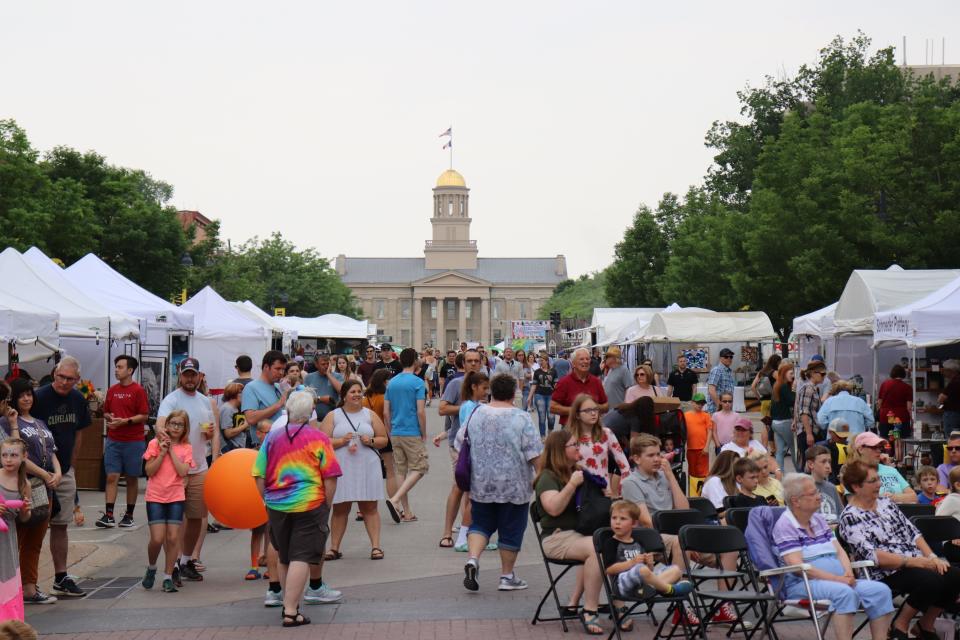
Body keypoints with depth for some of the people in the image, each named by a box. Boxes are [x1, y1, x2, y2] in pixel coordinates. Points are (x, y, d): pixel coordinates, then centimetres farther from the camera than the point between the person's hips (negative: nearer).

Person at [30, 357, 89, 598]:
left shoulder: (78, 400, 4)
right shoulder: (39, 398, -15)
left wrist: (71, 466, 12)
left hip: (65, 472, 6)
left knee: (60, 525, 10)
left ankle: (61, 579, 17)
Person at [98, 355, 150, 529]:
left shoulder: (138, 391, -5)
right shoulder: (112, 390, 11)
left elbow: (144, 416, -9)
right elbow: (106, 412, 19)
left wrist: (125, 421, -18)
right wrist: (110, 418, -3)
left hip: (134, 441, -4)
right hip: (113, 441, 4)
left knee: (131, 479, 5)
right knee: (111, 477, -3)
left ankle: (129, 515, 15)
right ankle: (108, 516, -5)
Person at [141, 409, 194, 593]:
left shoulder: (186, 448, 5)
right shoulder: (155, 443, 0)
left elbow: (183, 472, -10)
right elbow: (149, 471, -7)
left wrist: (171, 450, -10)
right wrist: (162, 452, -14)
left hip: (176, 497, 2)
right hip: (155, 497, -2)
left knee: (173, 538, -3)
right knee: (157, 539, -8)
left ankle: (168, 577, 8)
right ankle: (151, 568, 21)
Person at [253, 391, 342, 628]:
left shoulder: (272, 437, 3)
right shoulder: (319, 439, -5)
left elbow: (259, 476, 4)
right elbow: (330, 478, -7)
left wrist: (268, 501, 15)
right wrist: (327, 506, 4)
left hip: (276, 507, 4)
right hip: (309, 505, -4)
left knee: (284, 558, 19)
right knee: (301, 559, -3)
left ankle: (289, 604, 32)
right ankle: (291, 612, -10)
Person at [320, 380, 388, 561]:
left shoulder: (370, 415, 12)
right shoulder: (333, 416, 7)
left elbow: (384, 439, 11)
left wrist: (370, 441, -8)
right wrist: (342, 441, -14)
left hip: (367, 467, 1)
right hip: (341, 469, -1)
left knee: (369, 507, 1)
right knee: (340, 509, 3)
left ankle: (375, 546, 1)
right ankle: (334, 548, 9)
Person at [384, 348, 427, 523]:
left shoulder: (391, 382, 7)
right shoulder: (417, 382, -10)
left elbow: (386, 412, 8)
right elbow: (420, 412, -14)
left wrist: (390, 433, 17)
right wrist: (424, 434, -2)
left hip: (395, 434, 6)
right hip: (412, 433, -6)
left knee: (402, 471, 11)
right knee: (419, 468, 2)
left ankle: (406, 512, 12)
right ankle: (395, 499, -15)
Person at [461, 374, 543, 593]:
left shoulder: (475, 414, 2)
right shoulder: (521, 418, -10)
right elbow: (533, 453, -13)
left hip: (480, 485, 3)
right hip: (514, 486, -3)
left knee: (480, 524, 15)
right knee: (510, 530, 8)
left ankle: (472, 559, -7)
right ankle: (507, 577, 14)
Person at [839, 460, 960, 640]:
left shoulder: (885, 502, 14)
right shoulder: (849, 518, -10)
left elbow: (912, 532, 13)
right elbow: (871, 555, -19)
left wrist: (932, 557, -4)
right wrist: (913, 561, -20)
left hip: (916, 564, 8)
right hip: (886, 574, -8)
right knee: (932, 581, -30)